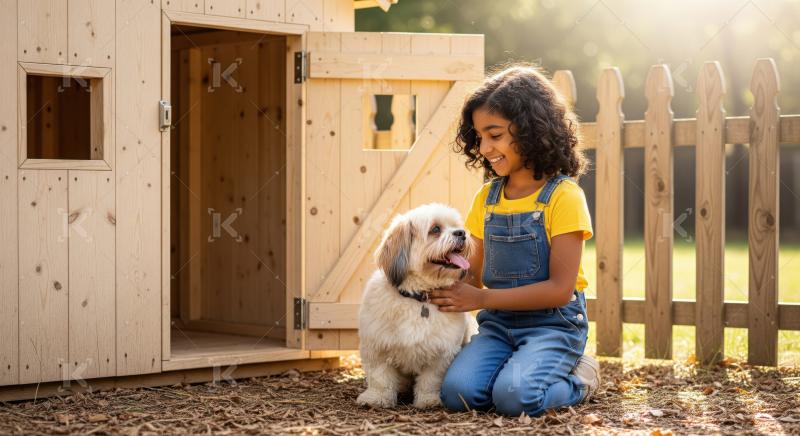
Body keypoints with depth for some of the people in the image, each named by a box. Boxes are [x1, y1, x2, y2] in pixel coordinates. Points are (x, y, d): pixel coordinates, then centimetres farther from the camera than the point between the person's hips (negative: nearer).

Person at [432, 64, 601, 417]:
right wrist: (448, 288, -9)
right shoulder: (487, 198, 10)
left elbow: (560, 289, -15)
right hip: (498, 323, 5)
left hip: (553, 324, -4)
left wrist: (481, 299, -16)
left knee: (514, 396, -30)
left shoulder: (563, 196, -10)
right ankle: (518, 367, 7)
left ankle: (577, 379, 1)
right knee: (456, 393, -22)